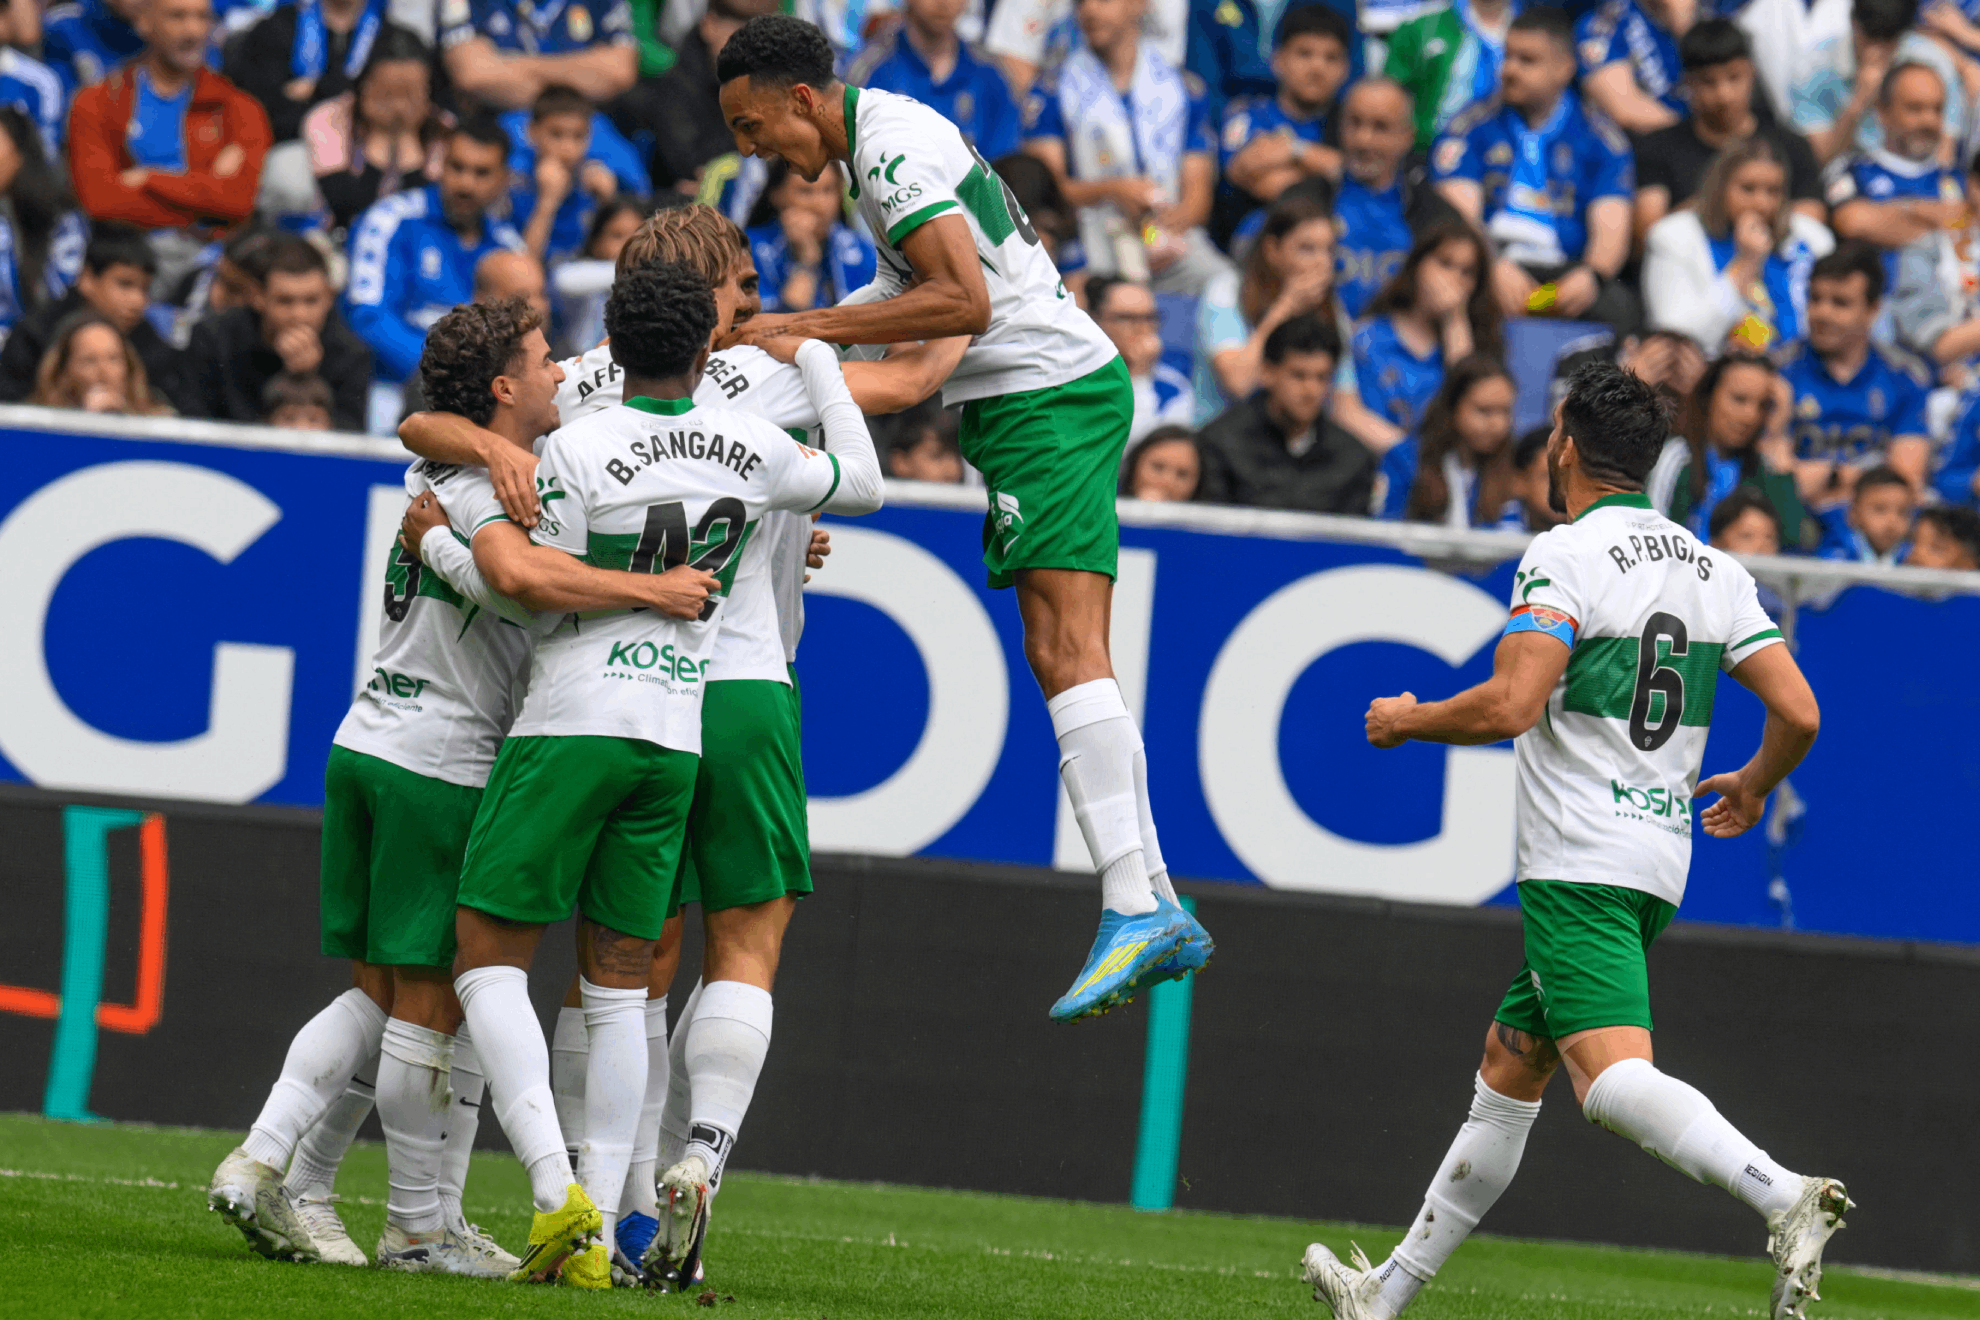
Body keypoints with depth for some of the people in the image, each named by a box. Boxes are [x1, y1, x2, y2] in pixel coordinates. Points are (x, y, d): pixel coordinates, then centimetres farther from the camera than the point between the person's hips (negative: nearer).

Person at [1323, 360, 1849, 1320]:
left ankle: (1783, 1197, -43)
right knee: (1507, 1071, 17)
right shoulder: (1715, 570, 11)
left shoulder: (1565, 556, -9)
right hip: (1659, 865, 9)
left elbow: (1511, 706, -21)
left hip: (1580, 869, -9)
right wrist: (1754, 785, 27)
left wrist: (1405, 721, -2)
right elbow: (1799, 713, 5)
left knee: (1612, 1078, -22)